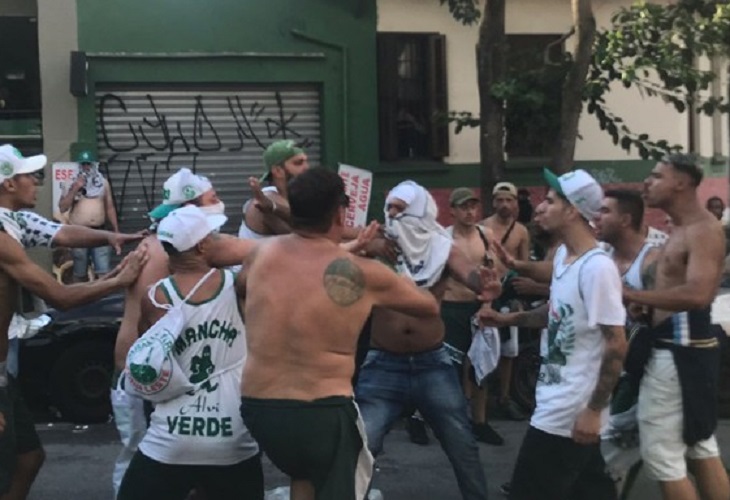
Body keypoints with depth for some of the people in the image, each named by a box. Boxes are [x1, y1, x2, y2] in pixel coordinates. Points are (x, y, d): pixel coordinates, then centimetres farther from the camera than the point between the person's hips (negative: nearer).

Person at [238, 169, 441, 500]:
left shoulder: (262, 253, 2)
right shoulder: (362, 272, -8)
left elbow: (238, 289, 25)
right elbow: (430, 307, 8)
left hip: (256, 407, 5)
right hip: (322, 411, -5)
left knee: (304, 473, 31)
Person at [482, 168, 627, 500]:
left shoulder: (597, 267, -22)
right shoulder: (562, 255, 6)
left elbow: (617, 345, -21)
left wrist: (594, 410, -19)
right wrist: (507, 319, 7)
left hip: (573, 411, -9)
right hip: (558, 403, 9)